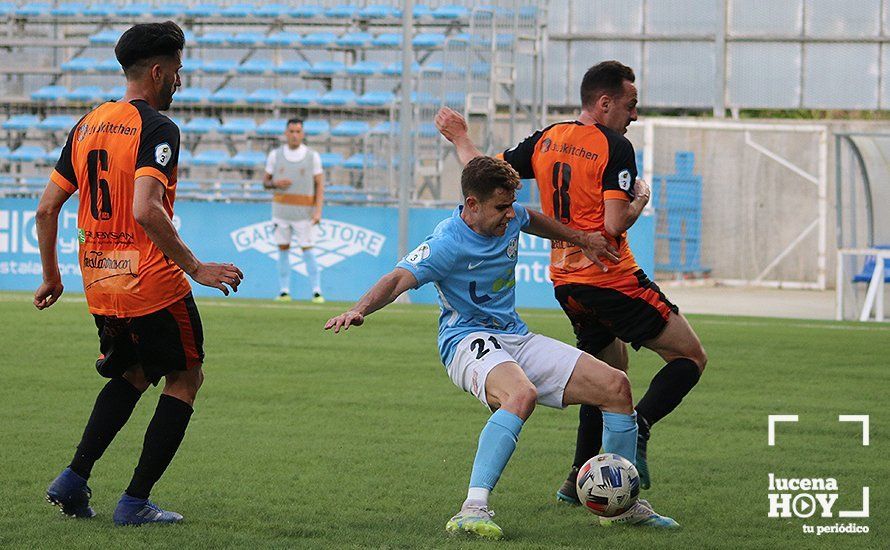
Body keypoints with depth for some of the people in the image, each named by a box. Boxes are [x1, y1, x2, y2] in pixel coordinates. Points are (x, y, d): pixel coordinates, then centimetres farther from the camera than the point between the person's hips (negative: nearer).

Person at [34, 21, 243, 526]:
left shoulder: (86, 126, 9)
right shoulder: (156, 129, -14)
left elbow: (47, 209, 10)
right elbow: (146, 211, -28)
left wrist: (52, 276, 21)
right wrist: (196, 268, -22)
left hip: (100, 283, 8)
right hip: (152, 282, -7)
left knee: (132, 375, 26)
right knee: (186, 376, 10)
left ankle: (74, 480, 12)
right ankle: (136, 502, 5)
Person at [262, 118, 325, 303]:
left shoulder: (313, 156, -1)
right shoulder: (275, 155, 4)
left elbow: (320, 185, 0)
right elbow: (265, 182, 10)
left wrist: (318, 211, -11)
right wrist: (276, 183, -14)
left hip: (304, 212, -2)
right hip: (281, 209, 2)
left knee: (307, 250, -6)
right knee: (283, 249, 3)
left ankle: (316, 291, -3)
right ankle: (284, 291, 6)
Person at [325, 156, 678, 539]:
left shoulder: (508, 217, 3)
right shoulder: (448, 243, -19)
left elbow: (533, 220, 29)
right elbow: (399, 279, -32)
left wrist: (580, 239, 32)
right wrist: (360, 309, -49)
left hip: (515, 339, 8)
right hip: (467, 341, -8)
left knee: (615, 385, 0)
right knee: (522, 394, -42)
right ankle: (472, 510, -47)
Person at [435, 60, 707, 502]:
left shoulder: (545, 141, 7)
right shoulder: (615, 147, -12)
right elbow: (615, 224, -19)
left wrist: (459, 137, 29)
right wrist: (641, 200, 2)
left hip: (566, 282, 7)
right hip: (612, 280, -7)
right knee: (691, 358, -1)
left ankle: (580, 478, 16)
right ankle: (638, 428, -23)